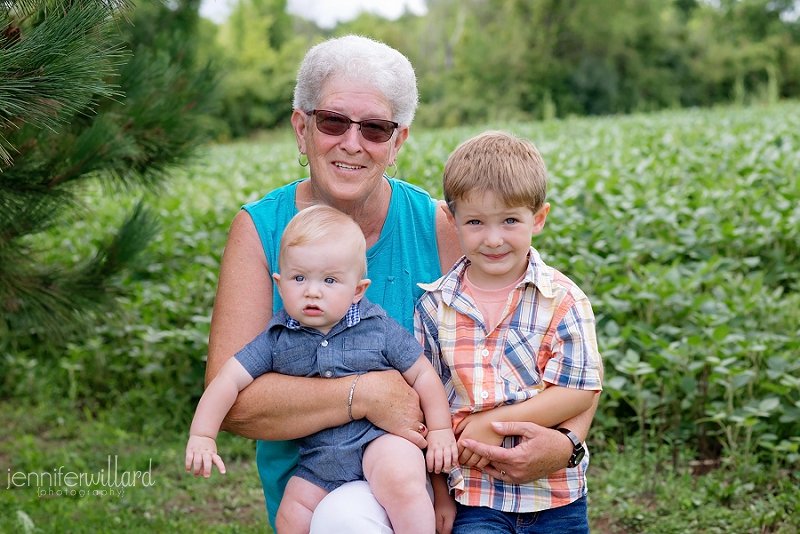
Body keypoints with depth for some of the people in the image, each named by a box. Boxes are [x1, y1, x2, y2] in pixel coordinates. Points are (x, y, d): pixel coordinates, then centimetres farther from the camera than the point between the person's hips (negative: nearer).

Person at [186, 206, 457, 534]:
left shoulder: (379, 329, -3)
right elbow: (229, 380, -3)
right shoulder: (277, 340, 0)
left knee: (400, 483, -32)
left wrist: (440, 430, 0)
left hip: (380, 435, -4)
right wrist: (201, 437, -12)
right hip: (318, 458, 4)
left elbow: (423, 375, 3)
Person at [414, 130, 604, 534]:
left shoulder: (562, 300, -7)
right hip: (472, 497, 1)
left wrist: (495, 422, -17)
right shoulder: (434, 306, -2)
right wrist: (438, 493, 2)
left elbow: (579, 391, -11)